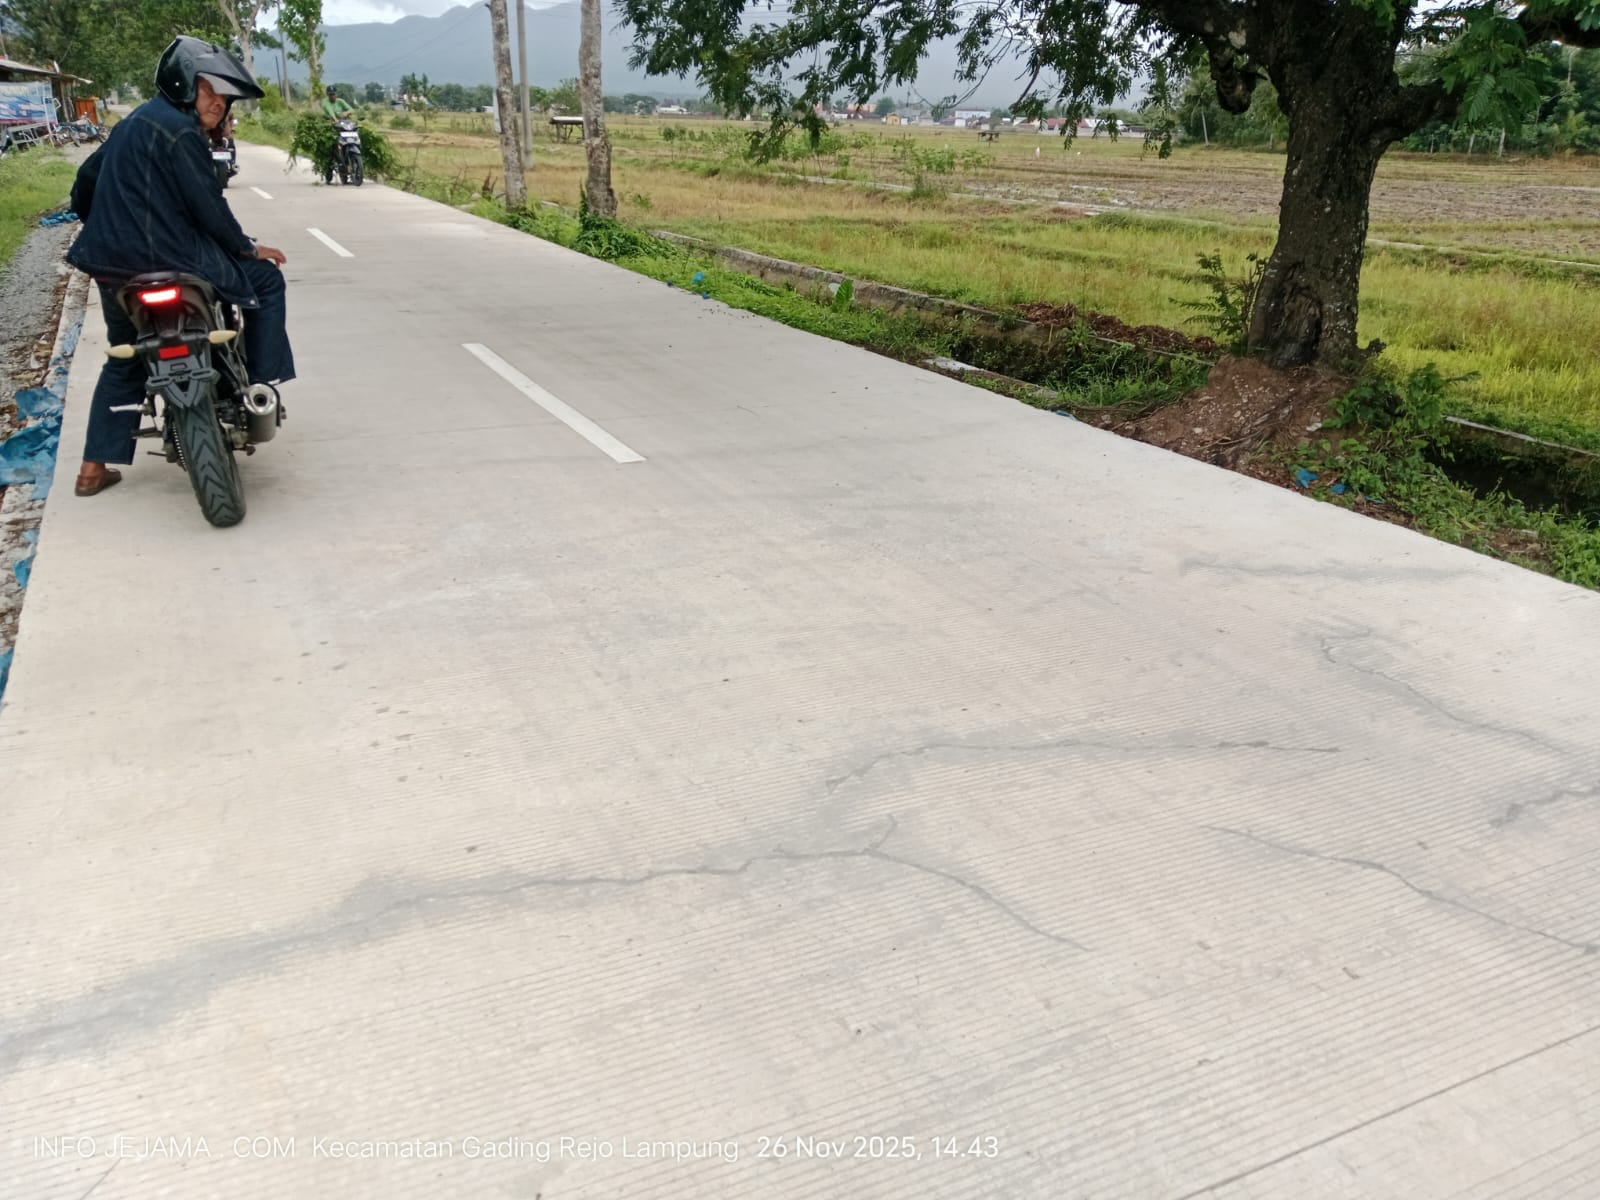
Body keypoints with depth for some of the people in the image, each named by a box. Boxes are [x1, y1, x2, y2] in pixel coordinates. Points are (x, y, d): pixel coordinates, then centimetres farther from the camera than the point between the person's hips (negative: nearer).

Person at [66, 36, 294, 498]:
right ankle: (261, 387, 3)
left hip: (111, 266, 10)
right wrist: (248, 249, 0)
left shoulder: (133, 122, 19)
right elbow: (208, 207, -14)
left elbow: (85, 180, 24)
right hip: (163, 259, -10)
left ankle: (94, 468, 23)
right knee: (266, 281, 7)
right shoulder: (180, 130, -11)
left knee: (124, 362, 22)